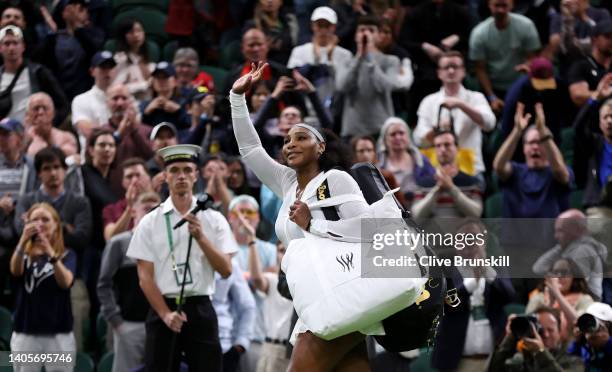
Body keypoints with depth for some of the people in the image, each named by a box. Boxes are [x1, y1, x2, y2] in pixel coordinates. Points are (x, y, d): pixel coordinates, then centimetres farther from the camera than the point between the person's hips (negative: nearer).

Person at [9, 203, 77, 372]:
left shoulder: (67, 255, 2)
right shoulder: (25, 254, 5)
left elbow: (66, 282, -17)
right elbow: (15, 271, -17)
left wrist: (50, 253, -33)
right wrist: (23, 240, -33)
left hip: (59, 334, -1)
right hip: (25, 333, 1)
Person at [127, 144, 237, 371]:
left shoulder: (214, 220, 6)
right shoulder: (150, 222, 4)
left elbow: (226, 270, -2)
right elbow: (145, 277, 0)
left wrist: (200, 237, -14)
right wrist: (166, 314, -11)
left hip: (200, 308, 0)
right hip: (162, 309, 0)